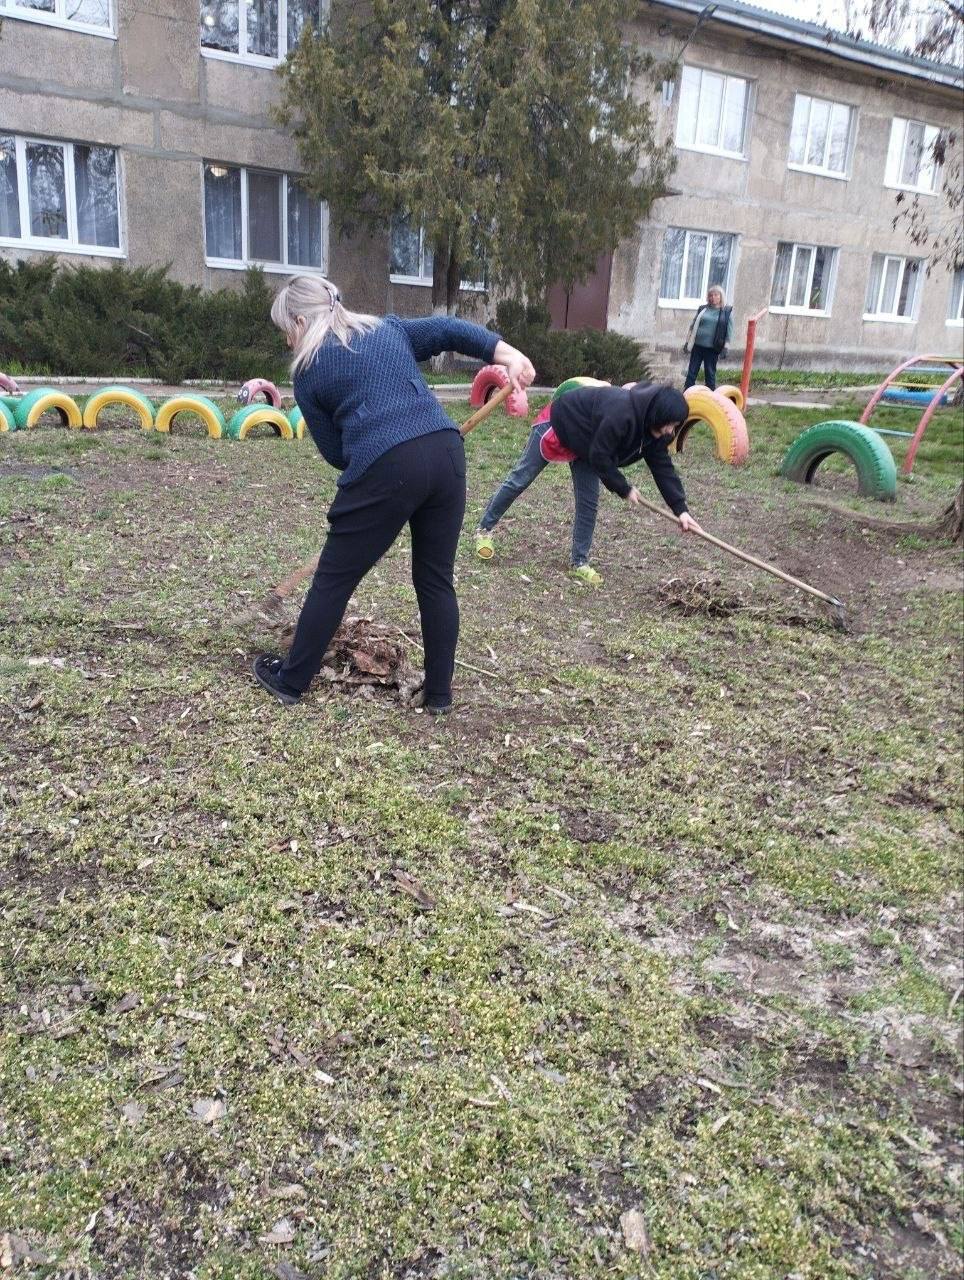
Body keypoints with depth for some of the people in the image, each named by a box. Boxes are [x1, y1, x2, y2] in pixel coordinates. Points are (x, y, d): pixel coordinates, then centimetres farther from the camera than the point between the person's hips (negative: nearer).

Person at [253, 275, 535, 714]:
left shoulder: (309, 372, 10)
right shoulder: (390, 328, 22)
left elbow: (333, 451, 12)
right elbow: (452, 330, 11)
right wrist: (508, 355, 2)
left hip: (385, 469, -4)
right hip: (447, 452, 5)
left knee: (333, 580, 10)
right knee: (436, 580, 15)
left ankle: (290, 680, 24)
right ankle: (439, 693, 21)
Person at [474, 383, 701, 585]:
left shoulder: (654, 428, -15)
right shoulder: (620, 413, -40)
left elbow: (663, 467, -9)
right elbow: (599, 457, -33)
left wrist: (680, 509, -16)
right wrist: (624, 489, -22)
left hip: (584, 443, 7)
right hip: (557, 425, -7)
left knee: (588, 504, 0)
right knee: (520, 479, 4)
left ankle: (579, 564, 11)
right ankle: (485, 529, 23)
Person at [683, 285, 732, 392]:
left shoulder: (727, 311, 1)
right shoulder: (702, 309, 7)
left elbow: (729, 331, 0)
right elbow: (692, 326, 11)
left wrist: (725, 347, -7)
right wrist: (687, 341, 6)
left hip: (712, 348, -2)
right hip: (698, 346, 2)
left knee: (710, 374, 4)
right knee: (691, 372, 3)